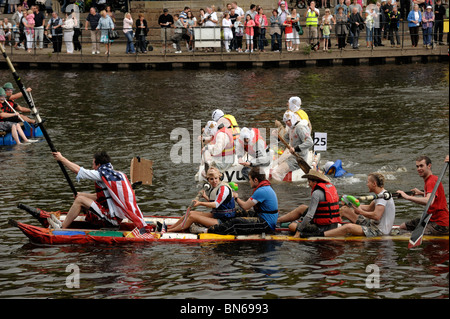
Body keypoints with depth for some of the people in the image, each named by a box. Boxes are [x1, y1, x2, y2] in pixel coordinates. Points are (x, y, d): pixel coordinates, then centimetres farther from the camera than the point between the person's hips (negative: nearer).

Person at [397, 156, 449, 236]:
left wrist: (407, 197, -39)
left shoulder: (432, 181, -20)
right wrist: (421, 193, 21)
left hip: (439, 224, -11)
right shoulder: (429, 179, 12)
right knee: (402, 227, 18)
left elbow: (429, 201, -39)